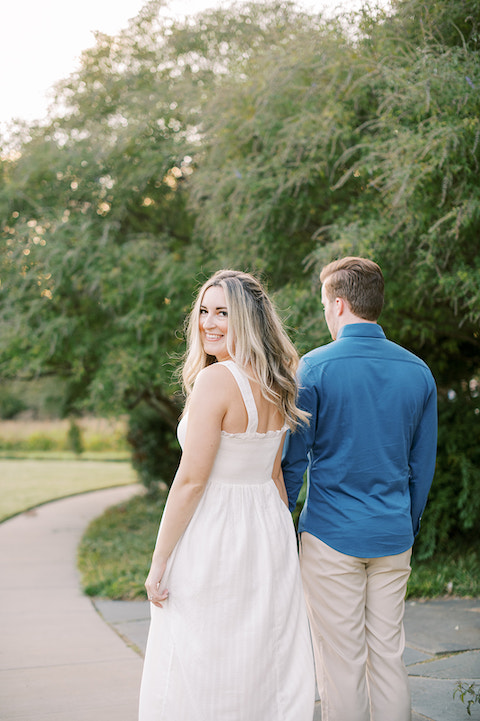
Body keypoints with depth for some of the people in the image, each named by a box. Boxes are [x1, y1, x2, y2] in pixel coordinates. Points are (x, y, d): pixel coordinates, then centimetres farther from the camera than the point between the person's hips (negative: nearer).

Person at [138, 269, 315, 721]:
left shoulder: (215, 380, -18)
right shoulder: (275, 386, 7)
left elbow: (191, 480, -19)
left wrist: (158, 563, -13)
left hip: (214, 540, -8)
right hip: (270, 532, 8)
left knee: (199, 679, 4)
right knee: (269, 668, 15)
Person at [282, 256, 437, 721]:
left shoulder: (315, 367, -9)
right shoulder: (418, 371, 4)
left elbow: (293, 458, -5)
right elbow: (423, 465, 10)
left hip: (331, 537, -4)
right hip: (393, 536, 4)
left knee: (341, 664, 4)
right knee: (389, 656, 12)